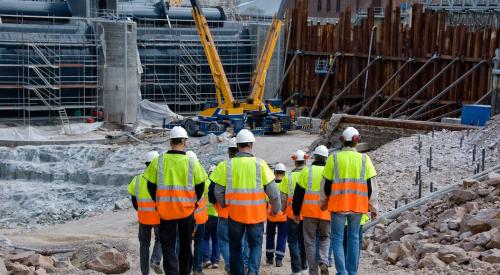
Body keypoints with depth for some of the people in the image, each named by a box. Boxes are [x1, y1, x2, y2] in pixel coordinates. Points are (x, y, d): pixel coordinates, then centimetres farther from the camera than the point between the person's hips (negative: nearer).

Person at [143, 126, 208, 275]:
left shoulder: (158, 161, -6)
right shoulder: (192, 162, -7)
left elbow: (151, 186, 1)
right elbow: (200, 186, 1)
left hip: (165, 210, 0)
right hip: (187, 210, 1)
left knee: (168, 247, 5)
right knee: (185, 245, 18)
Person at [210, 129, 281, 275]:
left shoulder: (227, 165, -3)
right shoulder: (260, 164, -6)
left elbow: (218, 191, 1)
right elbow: (272, 191, -4)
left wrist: (225, 205, 19)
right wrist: (276, 209, 11)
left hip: (234, 212, 1)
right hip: (256, 213, -1)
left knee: (235, 246, 16)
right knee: (255, 244, 12)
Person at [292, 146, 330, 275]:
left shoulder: (306, 171, 1)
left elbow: (298, 194, 1)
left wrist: (296, 212, 8)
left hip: (309, 212, -1)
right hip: (326, 213, 1)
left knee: (310, 242, 7)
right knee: (325, 238, 19)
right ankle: (323, 262, -4)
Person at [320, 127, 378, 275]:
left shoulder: (334, 158, -3)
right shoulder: (364, 159, 2)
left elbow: (326, 183, 1)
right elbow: (371, 185, 2)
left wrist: (324, 201, 16)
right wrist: (373, 206, 9)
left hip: (338, 204, -2)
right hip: (358, 205, 2)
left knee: (338, 238, 4)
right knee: (354, 238, 13)